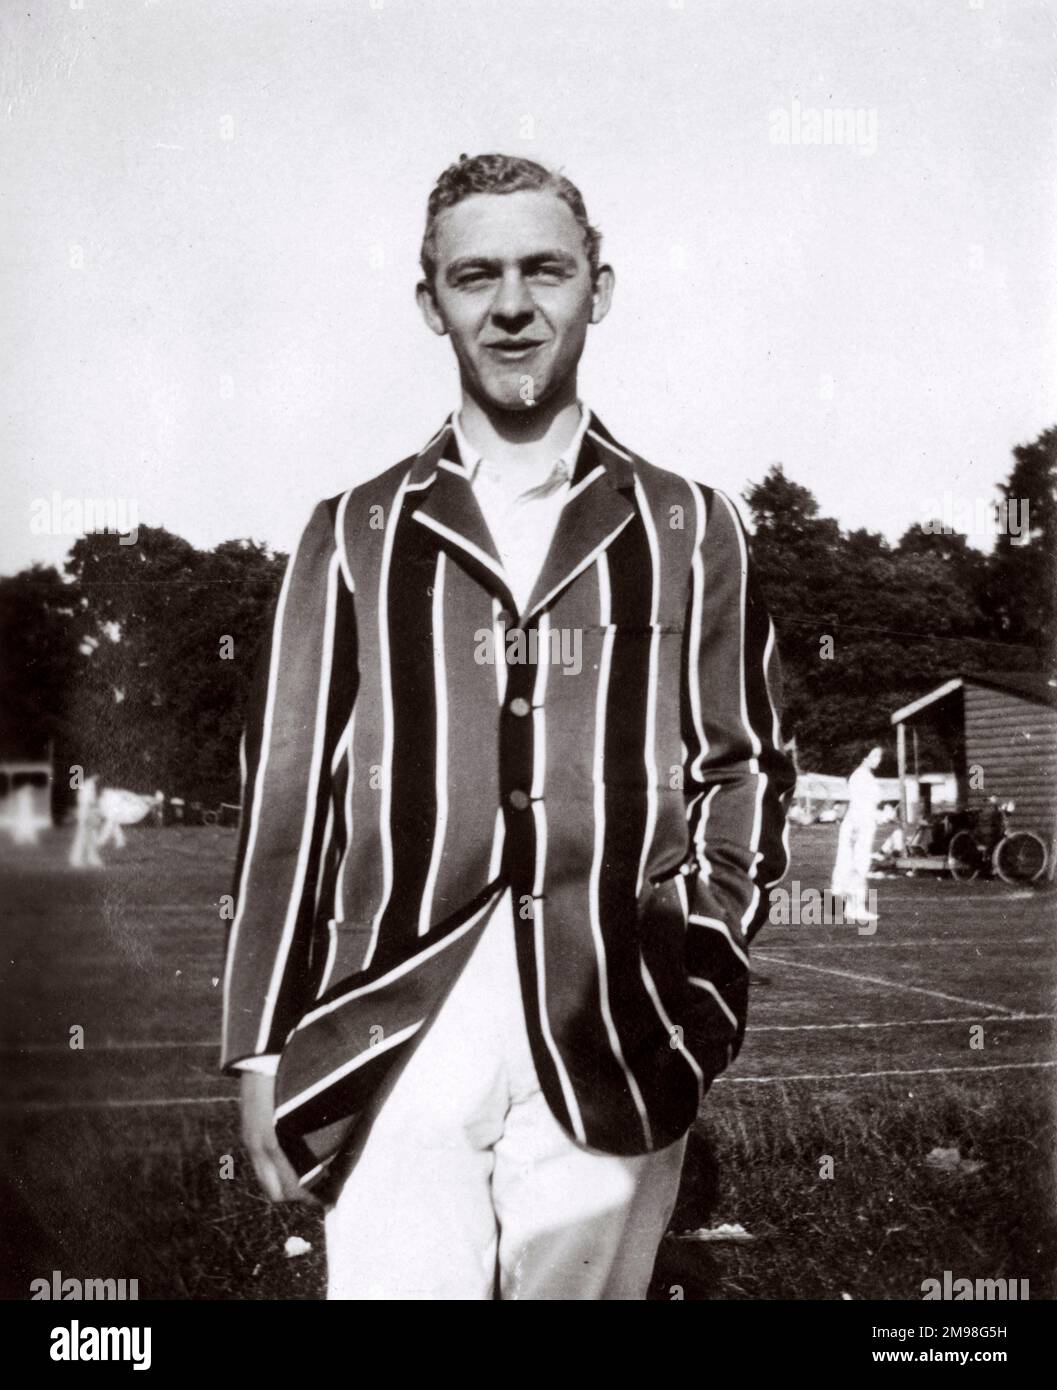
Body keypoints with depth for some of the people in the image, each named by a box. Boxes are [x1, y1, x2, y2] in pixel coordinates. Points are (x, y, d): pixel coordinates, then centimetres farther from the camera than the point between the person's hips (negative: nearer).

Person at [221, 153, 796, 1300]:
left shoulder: (689, 531, 11)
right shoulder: (353, 538, 10)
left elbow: (745, 764, 15)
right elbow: (287, 802, 7)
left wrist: (710, 920, -3)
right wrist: (262, 1052, 5)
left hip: (611, 1043, 1)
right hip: (391, 1046, 0)